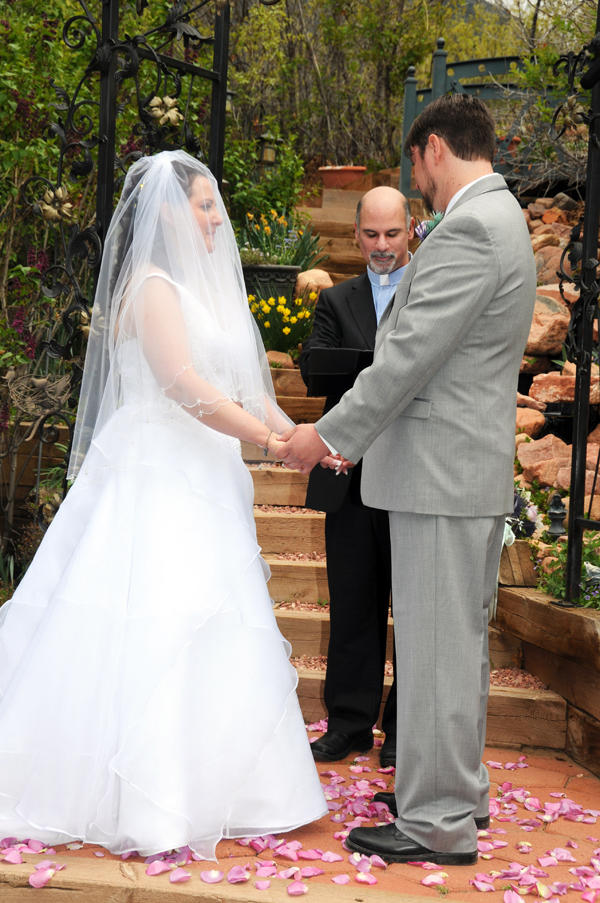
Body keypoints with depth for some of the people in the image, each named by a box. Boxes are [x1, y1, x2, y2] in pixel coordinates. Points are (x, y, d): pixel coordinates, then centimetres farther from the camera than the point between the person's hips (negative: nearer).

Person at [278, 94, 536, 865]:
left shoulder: (469, 230, -17)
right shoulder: (500, 218, 17)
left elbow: (411, 353, -20)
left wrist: (331, 434, -11)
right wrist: (357, 432, 18)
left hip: (442, 470, -11)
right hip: (472, 464, 11)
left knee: (435, 645, -4)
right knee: (459, 641, 17)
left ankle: (437, 823, 5)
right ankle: (459, 789, 30)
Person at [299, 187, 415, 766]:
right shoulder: (336, 301, 15)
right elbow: (313, 366, -1)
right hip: (351, 475, 2)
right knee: (351, 604, 7)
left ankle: (403, 729, 14)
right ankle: (350, 723, 18)